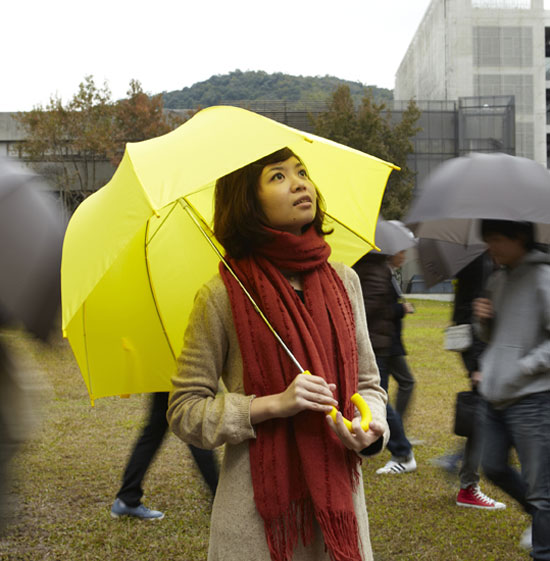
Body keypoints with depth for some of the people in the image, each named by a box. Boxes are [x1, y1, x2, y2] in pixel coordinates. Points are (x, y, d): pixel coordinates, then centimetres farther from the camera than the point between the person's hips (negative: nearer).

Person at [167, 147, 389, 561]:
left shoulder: (343, 282, 5)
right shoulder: (222, 296, -8)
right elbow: (183, 412, -7)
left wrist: (372, 428, -7)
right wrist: (275, 404, -17)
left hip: (339, 498, 4)